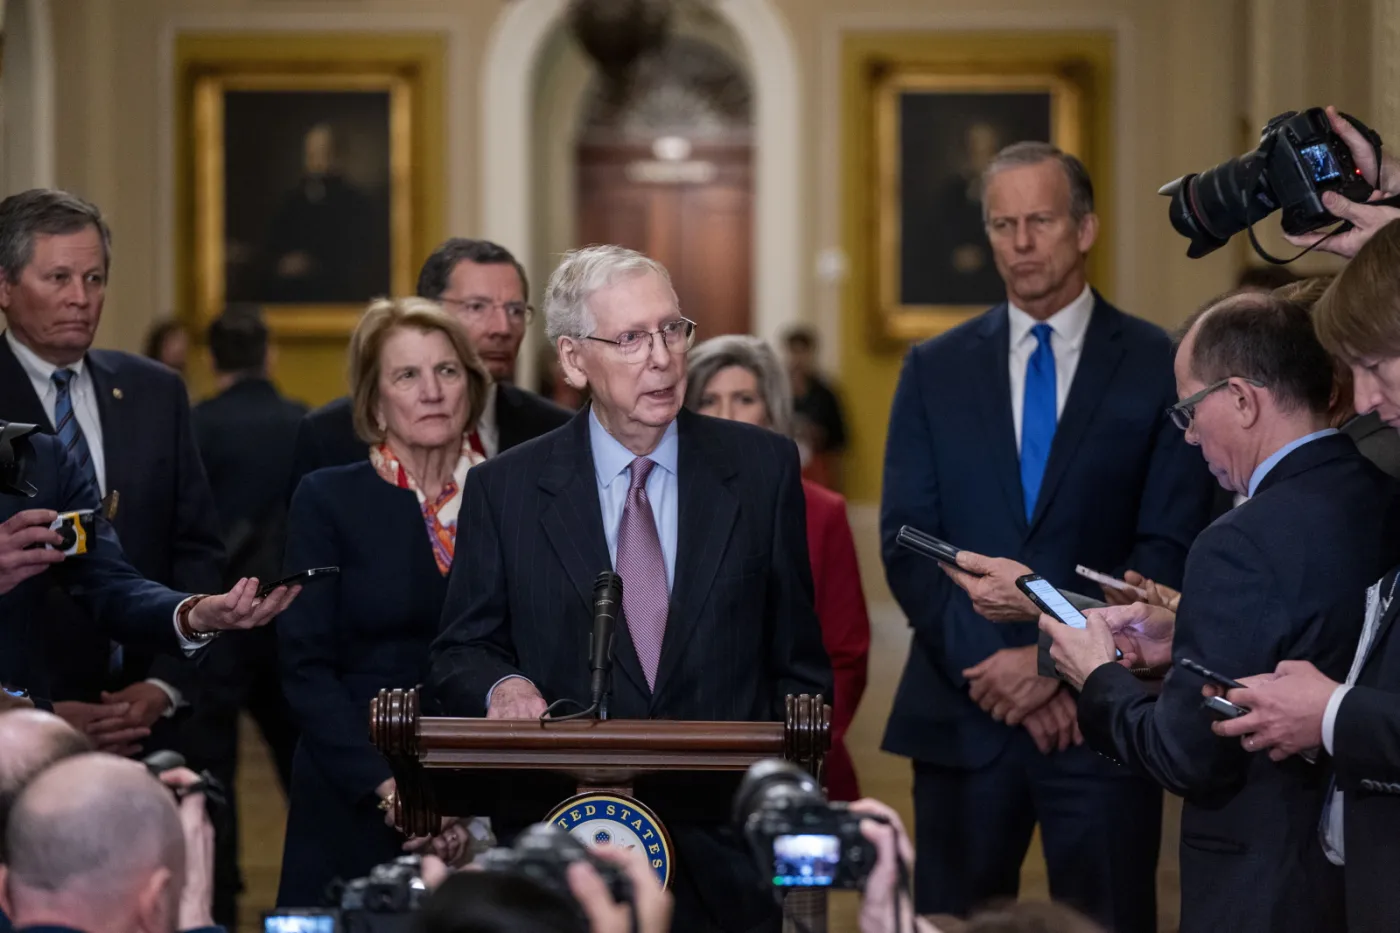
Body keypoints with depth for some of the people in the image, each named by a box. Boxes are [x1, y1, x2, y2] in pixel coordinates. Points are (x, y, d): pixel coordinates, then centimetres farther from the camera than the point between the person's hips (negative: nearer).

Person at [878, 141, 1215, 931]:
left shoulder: (1161, 368, 1)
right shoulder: (935, 370, 8)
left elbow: (1170, 551, -5)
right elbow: (906, 545, 2)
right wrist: (996, 666, -10)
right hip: (963, 716, 2)